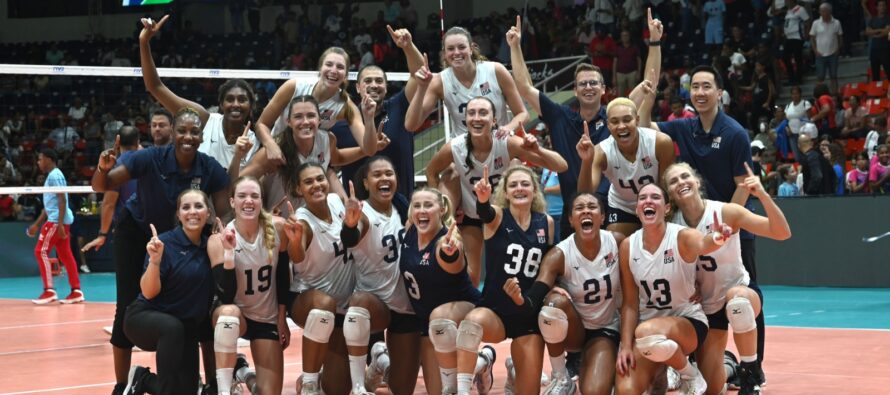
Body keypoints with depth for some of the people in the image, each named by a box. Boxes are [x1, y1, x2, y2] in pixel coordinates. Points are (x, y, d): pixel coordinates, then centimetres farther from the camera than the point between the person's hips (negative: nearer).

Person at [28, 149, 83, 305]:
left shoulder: (54, 175, -10)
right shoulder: (52, 176, 20)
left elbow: (62, 200, -19)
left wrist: (60, 223, -25)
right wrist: (36, 224, 26)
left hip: (57, 221, -10)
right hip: (58, 221, 10)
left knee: (41, 252, -9)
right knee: (65, 255, 7)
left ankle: (49, 291, -12)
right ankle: (76, 291, 6)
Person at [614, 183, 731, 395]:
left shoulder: (682, 237, -16)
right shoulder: (627, 247, -6)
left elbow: (702, 244, -42)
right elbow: (630, 303, -1)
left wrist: (717, 238, -66)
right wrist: (626, 346, -12)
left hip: (688, 320, -2)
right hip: (649, 323, 2)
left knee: (647, 333, -37)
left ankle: (691, 376, -10)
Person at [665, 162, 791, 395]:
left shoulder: (726, 212, -20)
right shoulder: (672, 226, -12)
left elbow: (782, 233, -26)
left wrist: (763, 196, -39)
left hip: (740, 292, -3)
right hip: (705, 306, 3)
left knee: (737, 299, -42)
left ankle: (751, 372, -21)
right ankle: (729, 366, 38)